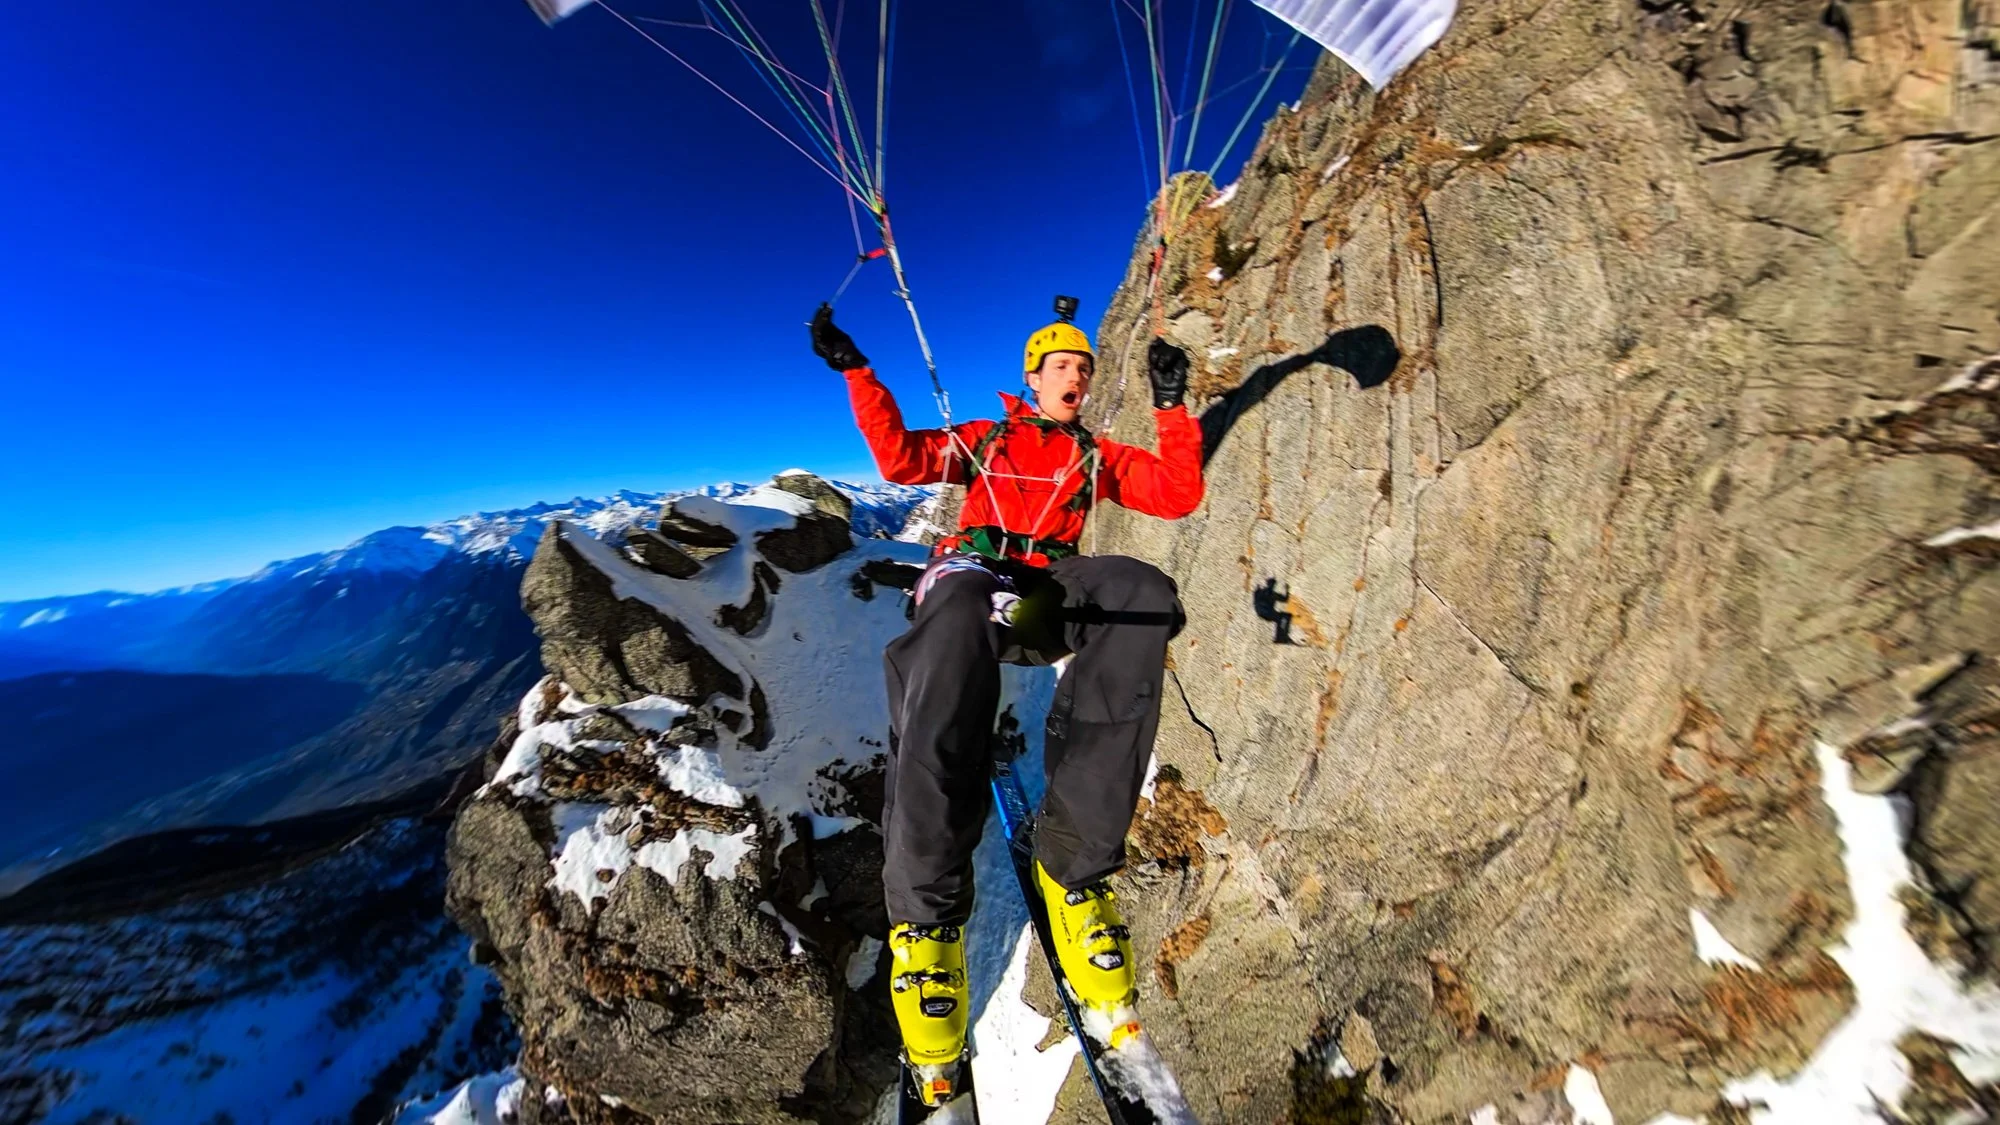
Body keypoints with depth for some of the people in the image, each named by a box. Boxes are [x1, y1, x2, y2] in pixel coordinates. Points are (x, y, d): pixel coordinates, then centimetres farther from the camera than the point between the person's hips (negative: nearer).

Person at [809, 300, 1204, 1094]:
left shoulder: (1098, 457, 28)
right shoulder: (984, 439, 27)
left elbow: (1177, 496, 17)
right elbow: (901, 459, 16)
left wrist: (1172, 408, 9)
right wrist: (855, 372, 11)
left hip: (1048, 595, 2)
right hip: (972, 574, -1)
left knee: (1143, 593, -33)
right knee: (959, 624, -40)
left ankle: (1072, 863, -28)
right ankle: (924, 909, -30)